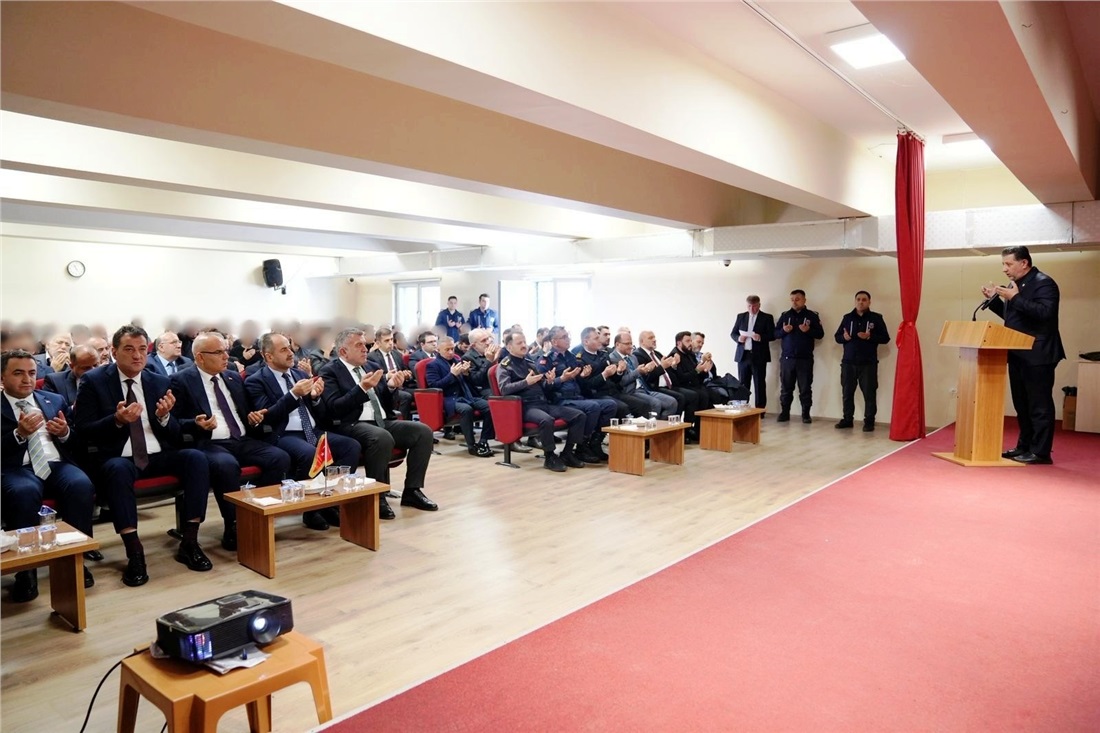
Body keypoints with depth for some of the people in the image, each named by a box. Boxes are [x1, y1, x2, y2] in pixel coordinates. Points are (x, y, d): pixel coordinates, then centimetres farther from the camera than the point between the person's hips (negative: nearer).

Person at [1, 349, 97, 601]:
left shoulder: (55, 400, 20)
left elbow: (76, 443, 20)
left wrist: (65, 433, -1)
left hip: (57, 464, 3)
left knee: (81, 485, -31)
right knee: (24, 492, -37)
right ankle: (26, 569, -24)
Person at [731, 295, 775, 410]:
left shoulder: (767, 317, 3)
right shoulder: (741, 316, 12)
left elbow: (772, 335, -2)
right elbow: (733, 333, 12)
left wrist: (760, 337, -20)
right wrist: (739, 338, -10)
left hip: (759, 356, -3)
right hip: (743, 355, 3)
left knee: (759, 384, 1)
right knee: (742, 384, 5)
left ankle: (760, 410, 7)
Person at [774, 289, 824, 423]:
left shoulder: (812, 315, 3)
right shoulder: (785, 315, 9)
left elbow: (820, 334, 0)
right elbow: (776, 333, 7)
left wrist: (808, 330, -18)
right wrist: (783, 330, -14)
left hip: (805, 359, -2)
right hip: (787, 358, 2)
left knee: (805, 388, 2)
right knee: (786, 387, 4)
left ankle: (806, 414, 9)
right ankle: (784, 413, 11)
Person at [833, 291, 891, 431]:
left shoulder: (876, 318, 2)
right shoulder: (847, 318, 10)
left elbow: (885, 338, -2)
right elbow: (837, 336, 12)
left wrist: (870, 337, -17)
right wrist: (844, 337, -10)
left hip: (868, 363, -3)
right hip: (848, 362, 3)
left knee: (869, 393, -1)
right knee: (847, 392, 7)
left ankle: (869, 421, 6)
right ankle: (847, 419, 17)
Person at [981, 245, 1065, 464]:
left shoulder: (1043, 283, -12)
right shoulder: (1014, 284, 14)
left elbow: (1045, 312, -24)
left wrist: (1015, 298, -25)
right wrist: (994, 299, 8)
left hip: (1037, 355, -9)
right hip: (1018, 354, 9)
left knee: (1039, 405, -4)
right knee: (1022, 404, 14)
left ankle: (1040, 452, 0)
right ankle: (1024, 447, 23)